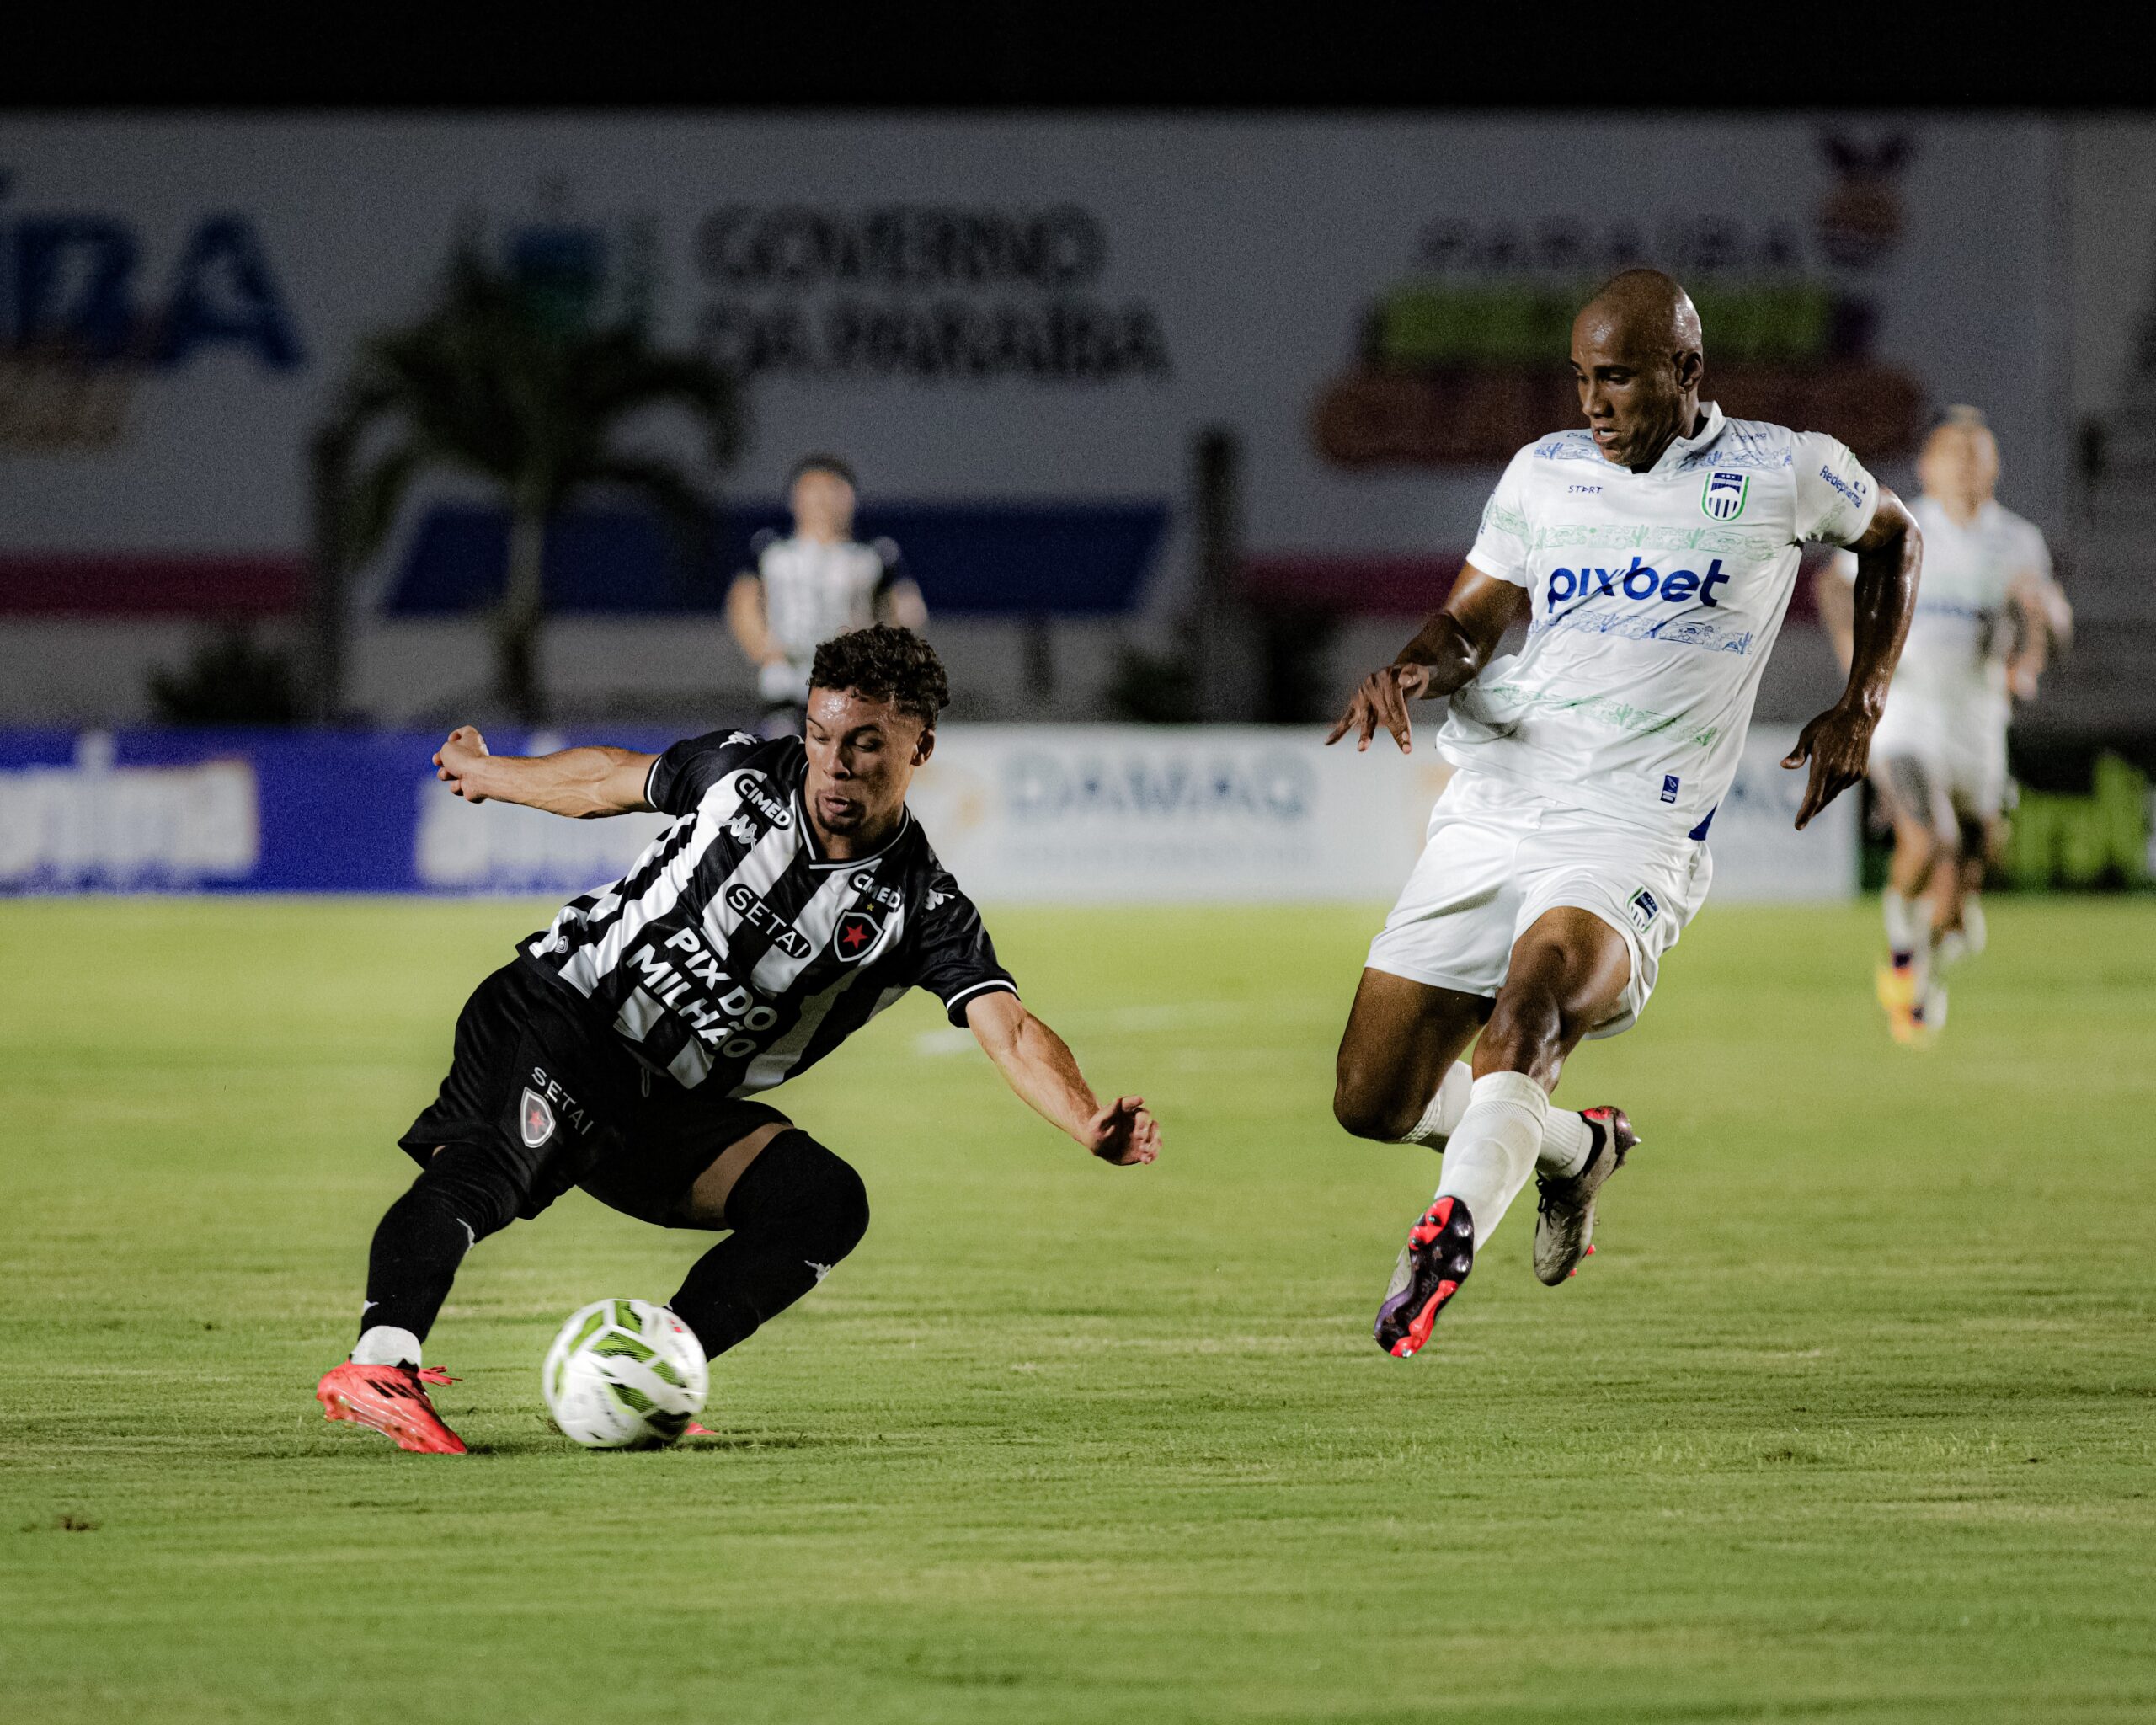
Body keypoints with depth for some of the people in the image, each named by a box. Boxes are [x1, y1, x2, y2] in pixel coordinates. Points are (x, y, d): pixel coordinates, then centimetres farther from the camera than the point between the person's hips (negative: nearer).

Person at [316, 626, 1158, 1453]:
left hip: (674, 1108, 3)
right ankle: (379, 1365, -50)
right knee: (487, 1169, -31)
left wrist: (1093, 1126, -40)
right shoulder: (742, 774, -5)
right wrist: (485, 772, 31)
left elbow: (1011, 1032, -20)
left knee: (825, 1203, -18)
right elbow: (609, 779, 15)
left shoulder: (922, 910, -8)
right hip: (563, 1006, -3)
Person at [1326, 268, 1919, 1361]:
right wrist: (1416, 670, -9)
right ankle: (1573, 1149, 28)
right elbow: (1470, 620, 15)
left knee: (1536, 984, -37)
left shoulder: (1784, 474, 5)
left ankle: (1454, 1230, -50)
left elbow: (1891, 537, 24)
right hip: (1488, 810, 5)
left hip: (1632, 835, -5)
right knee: (1373, 1101, 2)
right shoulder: (1544, 473, 13)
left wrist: (1861, 705, 16)